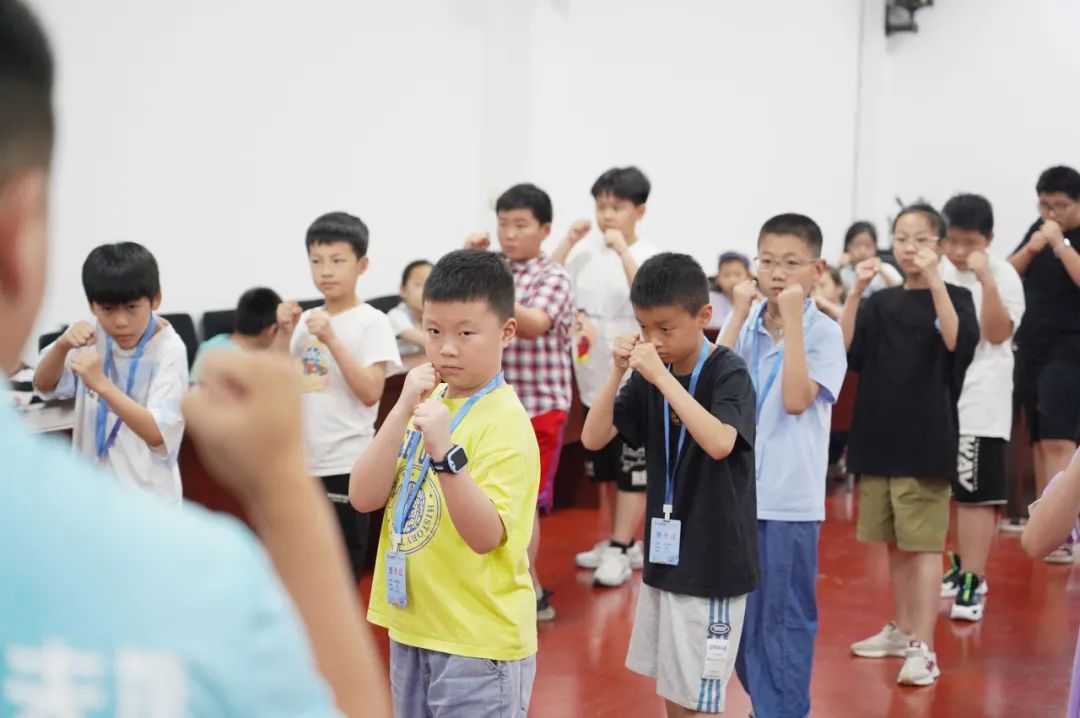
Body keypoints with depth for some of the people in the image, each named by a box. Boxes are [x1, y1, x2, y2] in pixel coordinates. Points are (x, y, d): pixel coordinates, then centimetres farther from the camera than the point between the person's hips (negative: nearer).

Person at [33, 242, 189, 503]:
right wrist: (62, 345, -20)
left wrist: (102, 384, -36)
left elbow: (158, 433, -26)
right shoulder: (94, 336, -3)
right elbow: (44, 386, 1)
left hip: (145, 494, -5)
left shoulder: (168, 351, -19)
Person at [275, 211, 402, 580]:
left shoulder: (372, 321, -7)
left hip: (345, 465, -6)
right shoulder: (306, 320, 9)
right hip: (300, 462, 6)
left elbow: (370, 392, -16)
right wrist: (284, 335, -4)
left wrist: (331, 339, -21)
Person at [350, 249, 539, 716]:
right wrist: (403, 409, -14)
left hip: (478, 641, -7)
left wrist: (446, 452, -35)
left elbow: (486, 536, -23)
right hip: (412, 626, 7)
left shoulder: (504, 421, -15)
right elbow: (363, 498, -4)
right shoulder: (425, 403, 5)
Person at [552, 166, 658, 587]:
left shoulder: (650, 257, -9)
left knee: (633, 471, -2)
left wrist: (623, 251, -29)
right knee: (605, 470, 16)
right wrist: (568, 242, -7)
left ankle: (620, 552, 2)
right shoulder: (586, 254, 5)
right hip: (594, 378, 6)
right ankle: (624, 543, 29)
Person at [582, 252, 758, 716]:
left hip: (712, 560, -6)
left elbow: (719, 443, -31)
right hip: (663, 554, 6)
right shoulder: (650, 378, 3)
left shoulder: (728, 373, -14)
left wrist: (662, 376, -29)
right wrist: (618, 372, -12)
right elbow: (593, 439, 0)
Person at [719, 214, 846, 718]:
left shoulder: (824, 333, -7)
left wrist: (791, 319, -19)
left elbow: (796, 399, -21)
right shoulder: (745, 323, 5)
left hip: (789, 499, -5)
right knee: (738, 614, 15)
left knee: (785, 619, 2)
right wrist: (740, 314, -11)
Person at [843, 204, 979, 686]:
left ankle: (923, 649, -4)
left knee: (923, 544, -5)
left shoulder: (954, 297, 0)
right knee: (894, 542, 14)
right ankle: (902, 630, 26)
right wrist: (855, 294, -15)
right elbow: (845, 353, -5)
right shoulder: (880, 303, 9)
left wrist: (934, 282, -27)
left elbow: (959, 343, -21)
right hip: (878, 437, 4)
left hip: (927, 439, -4)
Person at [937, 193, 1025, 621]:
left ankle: (973, 582, -5)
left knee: (975, 492, -7)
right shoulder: (939, 272, 7)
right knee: (947, 489, 15)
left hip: (980, 403, -6)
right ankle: (961, 567, 29)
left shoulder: (1002, 275, -8)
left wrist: (986, 281, -25)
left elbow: (997, 334, -19)